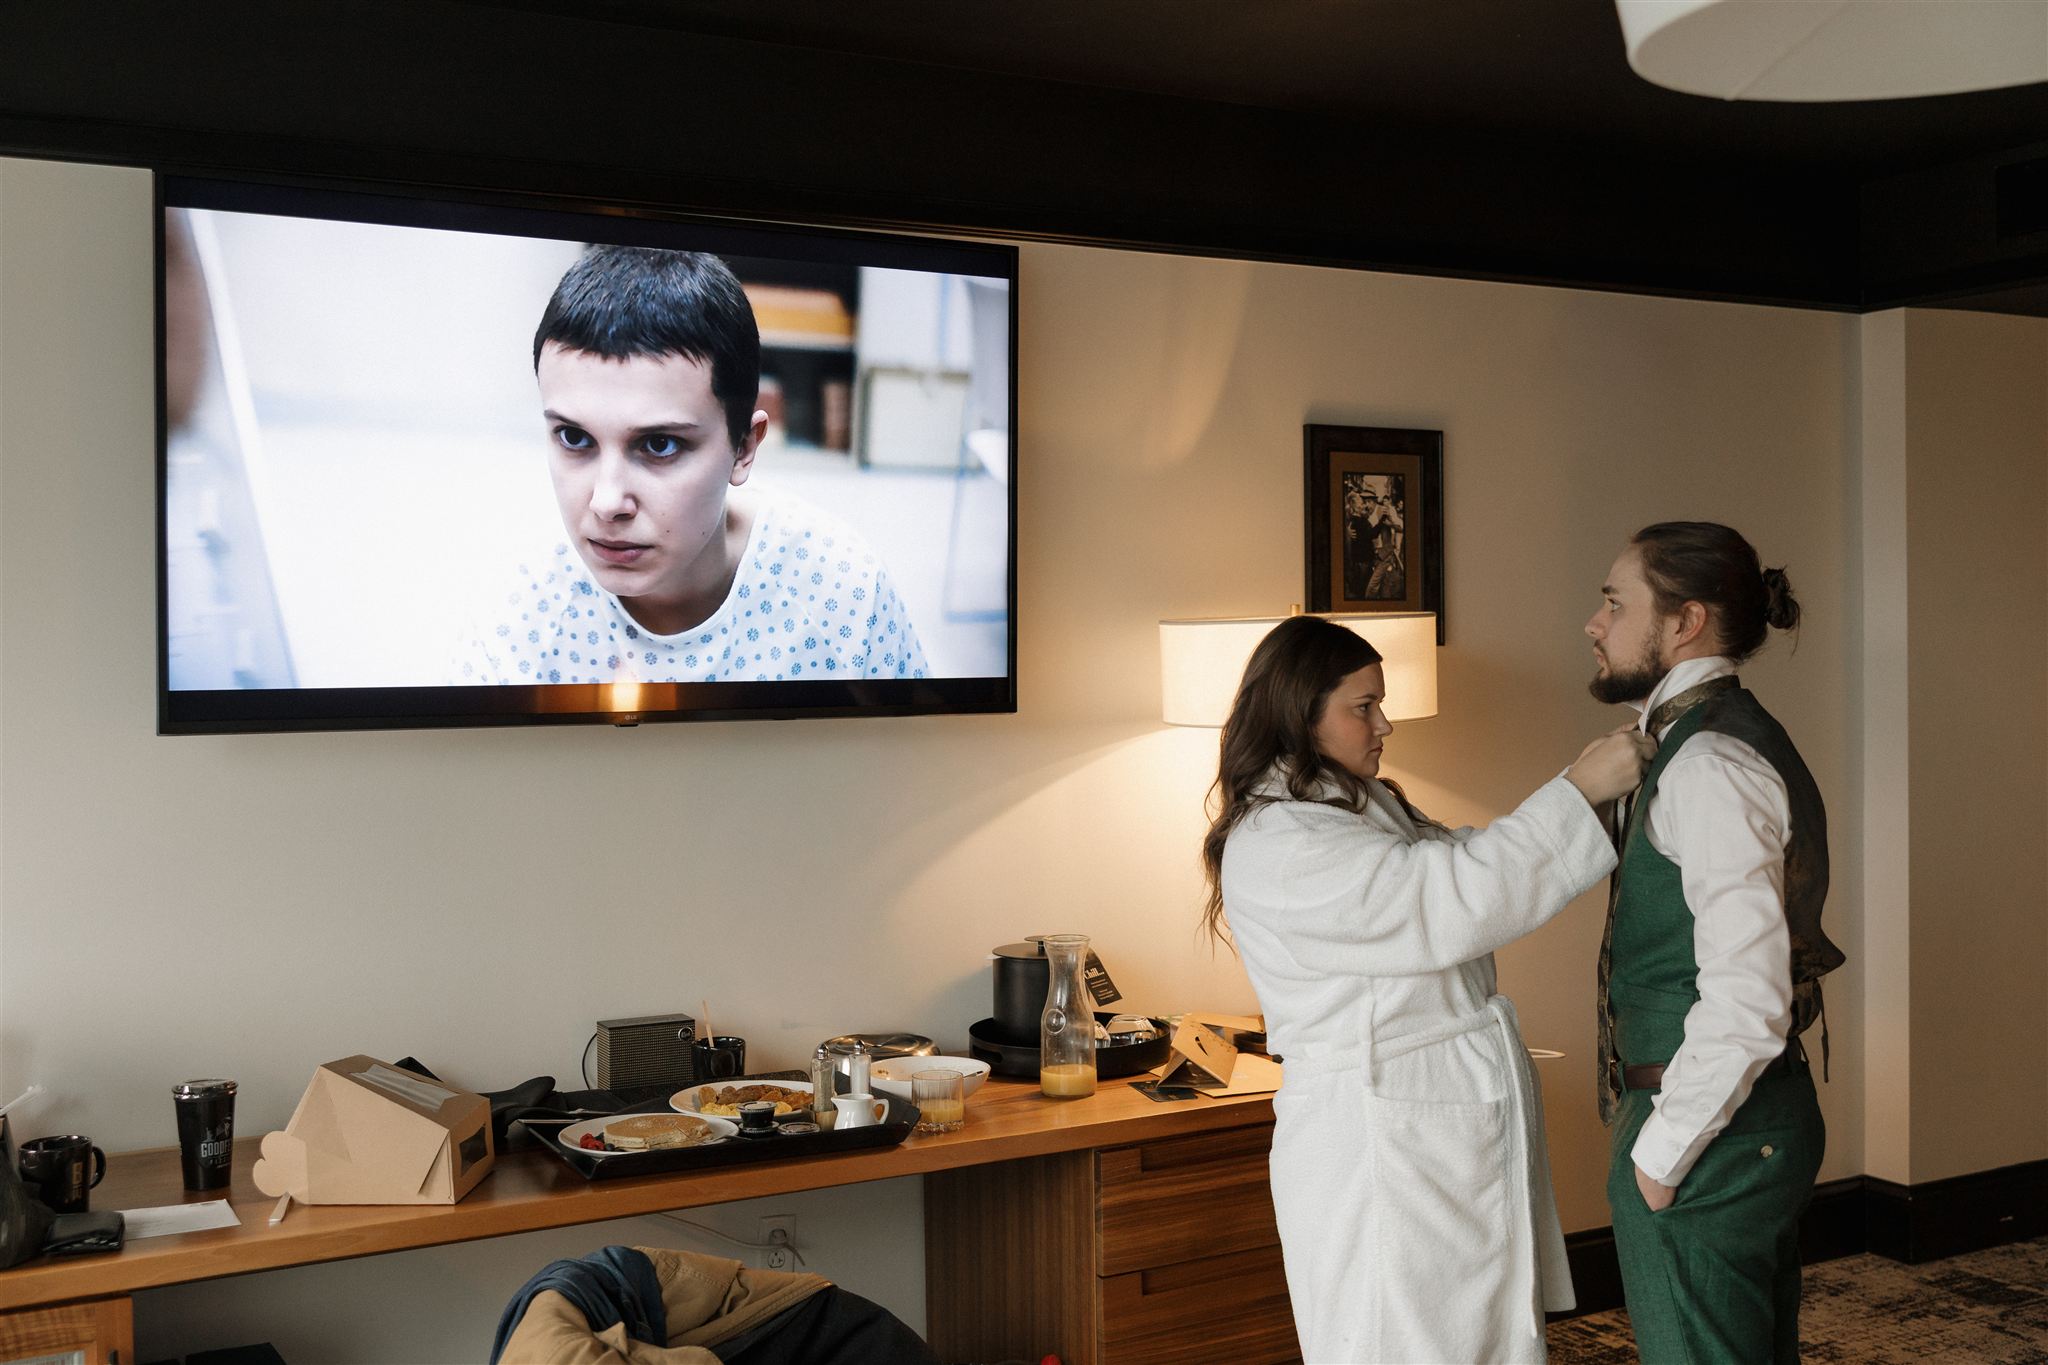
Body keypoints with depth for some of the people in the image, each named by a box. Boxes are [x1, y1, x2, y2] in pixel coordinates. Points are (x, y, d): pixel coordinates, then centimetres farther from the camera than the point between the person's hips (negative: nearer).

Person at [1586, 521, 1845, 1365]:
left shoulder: (1710, 766, -20)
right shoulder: (1715, 738, 11)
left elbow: (1746, 1006, -26)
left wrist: (1662, 1152, -16)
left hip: (1710, 1135, -10)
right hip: (1752, 1119, 10)